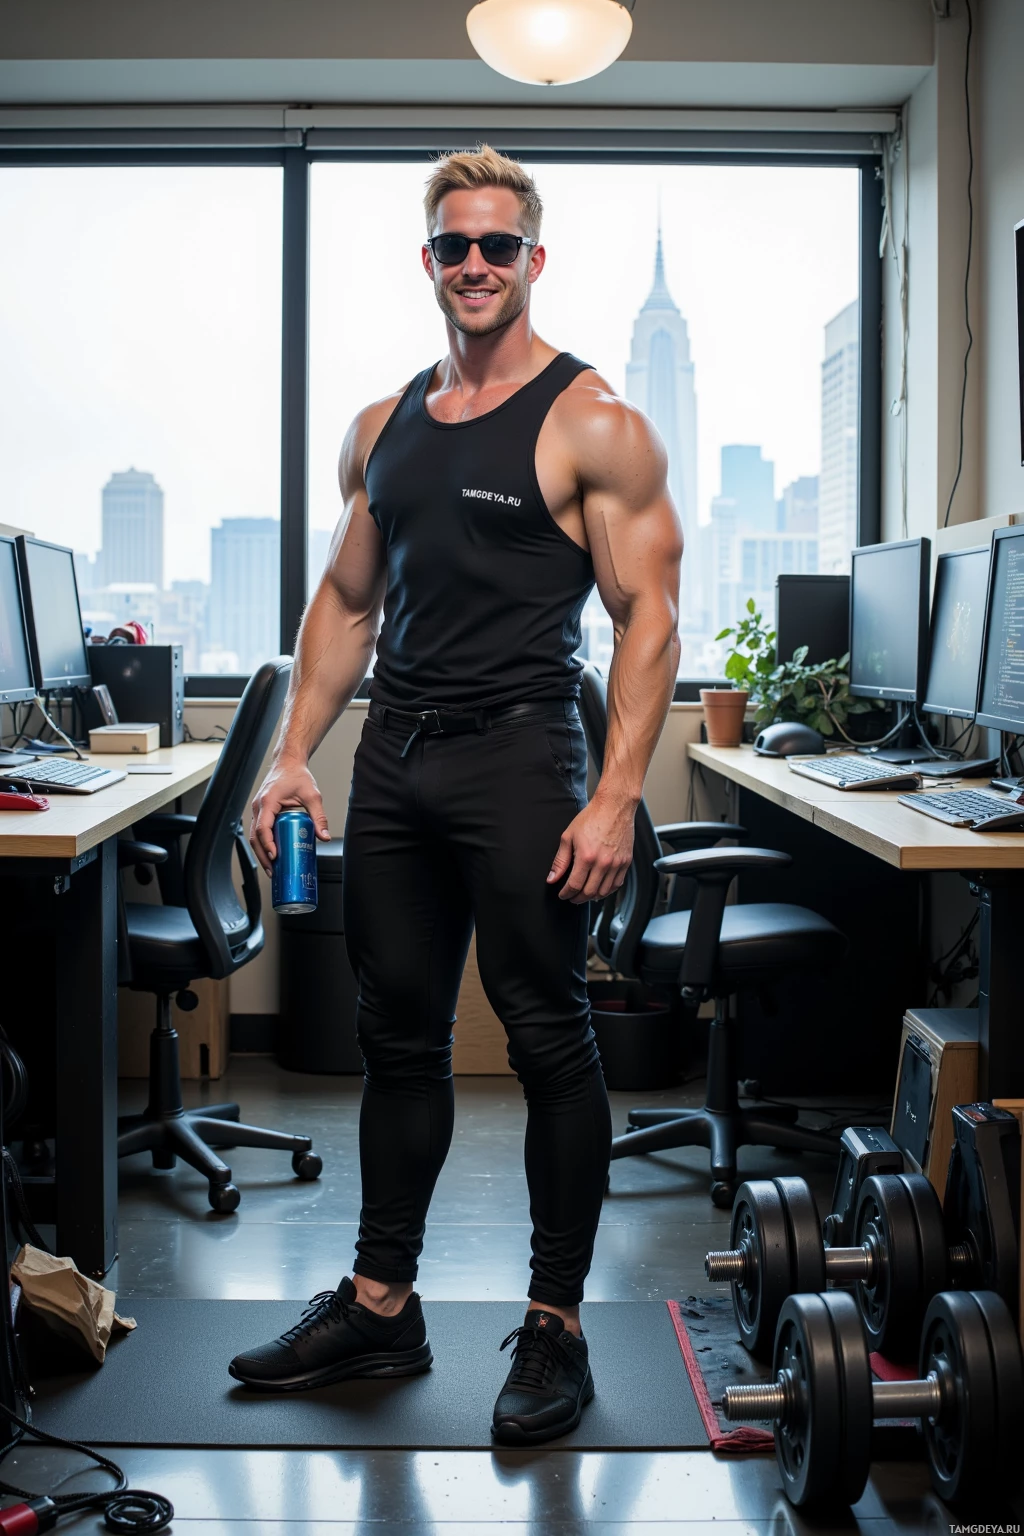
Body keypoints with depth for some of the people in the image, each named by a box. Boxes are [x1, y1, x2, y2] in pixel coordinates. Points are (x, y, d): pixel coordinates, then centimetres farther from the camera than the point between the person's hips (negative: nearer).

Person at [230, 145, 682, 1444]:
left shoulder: (593, 425, -4)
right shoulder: (383, 428, 15)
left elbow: (647, 617, -9)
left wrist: (615, 797, -17)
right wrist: (293, 753, 9)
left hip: (517, 762, -6)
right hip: (393, 763, 6)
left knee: (548, 1042, 1)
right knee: (398, 1036, 13)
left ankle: (555, 1326, 15)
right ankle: (380, 1308, 26)